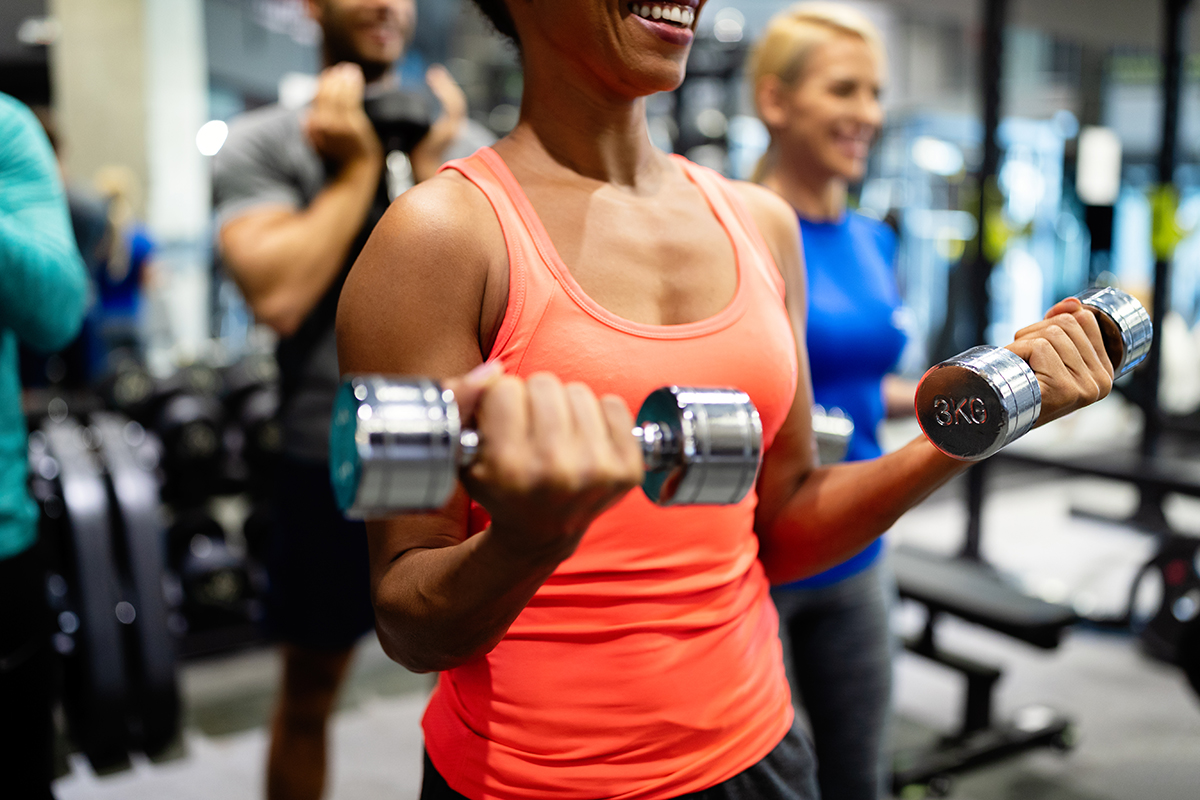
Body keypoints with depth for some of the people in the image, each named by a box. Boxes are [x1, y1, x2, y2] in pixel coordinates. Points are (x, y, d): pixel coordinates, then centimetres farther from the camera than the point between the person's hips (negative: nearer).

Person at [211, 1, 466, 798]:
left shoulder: (459, 135, 6)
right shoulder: (260, 143, -1)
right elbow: (277, 293, -18)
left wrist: (429, 166, -10)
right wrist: (357, 167, -10)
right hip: (331, 458, -2)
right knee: (310, 686, 15)